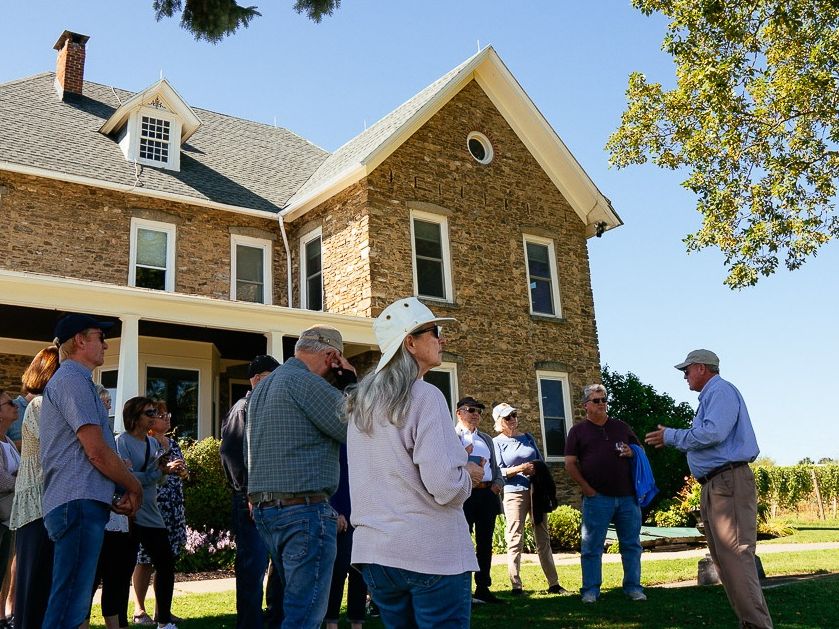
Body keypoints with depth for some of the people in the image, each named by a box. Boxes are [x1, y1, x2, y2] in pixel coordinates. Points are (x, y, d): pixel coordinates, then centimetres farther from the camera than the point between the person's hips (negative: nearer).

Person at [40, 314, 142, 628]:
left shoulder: (71, 379, 23)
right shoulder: (73, 379, -9)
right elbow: (97, 451, -16)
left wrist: (117, 492, 14)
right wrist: (134, 488, -2)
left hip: (75, 505, 11)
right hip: (79, 504, -11)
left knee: (72, 601, 13)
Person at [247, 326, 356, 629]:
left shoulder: (262, 387, 17)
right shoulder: (307, 382, -12)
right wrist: (352, 380, -2)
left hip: (263, 509, 10)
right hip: (305, 510, -10)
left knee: (295, 604, 19)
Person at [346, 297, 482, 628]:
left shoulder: (360, 403, 10)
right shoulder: (425, 396, -13)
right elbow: (445, 486, -20)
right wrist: (469, 474, 1)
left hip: (374, 551, 7)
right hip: (432, 553, -7)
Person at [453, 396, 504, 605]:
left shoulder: (486, 439, 21)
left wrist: (498, 482, 6)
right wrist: (463, 455, -21)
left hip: (487, 494, 6)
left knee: (485, 542, 10)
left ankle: (483, 589, 18)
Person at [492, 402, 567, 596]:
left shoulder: (528, 438, 14)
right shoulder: (497, 442, 1)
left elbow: (542, 462, 17)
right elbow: (499, 471, -5)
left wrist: (537, 470, -4)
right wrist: (521, 468, -15)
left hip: (536, 491, 4)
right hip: (514, 493, -4)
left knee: (543, 538, 7)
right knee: (515, 540, -5)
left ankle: (554, 584, 11)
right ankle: (516, 586, -1)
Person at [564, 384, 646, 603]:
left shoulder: (621, 427, 15)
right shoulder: (578, 431, 6)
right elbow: (570, 464, 0)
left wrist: (632, 452, -2)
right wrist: (587, 489, -8)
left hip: (627, 495, 3)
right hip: (597, 497, -3)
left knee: (631, 544, 7)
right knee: (591, 546, 0)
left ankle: (633, 587, 18)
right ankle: (590, 590, 8)